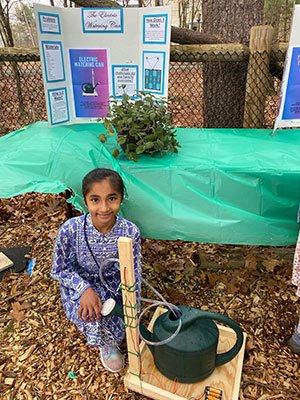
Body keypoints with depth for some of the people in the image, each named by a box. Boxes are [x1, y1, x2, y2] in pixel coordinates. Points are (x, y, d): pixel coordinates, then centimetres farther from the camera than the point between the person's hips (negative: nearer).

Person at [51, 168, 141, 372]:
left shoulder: (130, 232, -25)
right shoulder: (71, 229, -28)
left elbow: (134, 277, -12)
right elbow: (58, 271, -12)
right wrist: (85, 289, -26)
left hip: (112, 285, 2)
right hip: (79, 285, -1)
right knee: (95, 319, -26)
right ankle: (108, 345, 12)